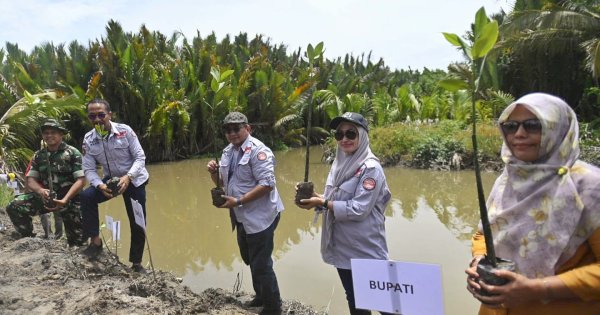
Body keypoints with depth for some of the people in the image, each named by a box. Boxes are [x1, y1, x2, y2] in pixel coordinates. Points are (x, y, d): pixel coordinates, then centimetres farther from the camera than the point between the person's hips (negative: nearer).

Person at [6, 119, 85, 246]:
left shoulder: (72, 153, -5)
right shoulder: (38, 155, 9)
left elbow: (81, 180, -13)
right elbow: (30, 179, 4)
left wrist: (64, 200, -25)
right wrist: (40, 190, -20)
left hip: (69, 198, -4)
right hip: (46, 196, 4)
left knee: (77, 240, -6)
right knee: (14, 207, -14)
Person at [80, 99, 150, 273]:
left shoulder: (124, 131, -19)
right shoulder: (88, 139, -11)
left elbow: (140, 157, -17)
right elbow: (89, 169, -10)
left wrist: (128, 177, -33)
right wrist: (100, 185, -29)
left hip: (134, 180, -2)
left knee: (138, 223, 0)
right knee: (86, 196, -25)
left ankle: (136, 263, 19)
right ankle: (95, 241, -8)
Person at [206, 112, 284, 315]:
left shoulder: (258, 150, -18)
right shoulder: (228, 151, 9)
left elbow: (266, 184, -26)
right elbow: (222, 183, 16)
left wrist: (238, 201, -26)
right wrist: (214, 172, -6)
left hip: (260, 217, -9)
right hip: (243, 217, 9)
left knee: (261, 265, -2)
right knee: (250, 260, 23)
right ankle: (261, 296, 44)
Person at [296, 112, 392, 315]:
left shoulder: (370, 168, -16)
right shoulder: (339, 164, 6)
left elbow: (359, 209, -22)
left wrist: (323, 203, -20)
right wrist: (315, 197, -7)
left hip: (365, 251, -7)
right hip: (342, 247, 7)